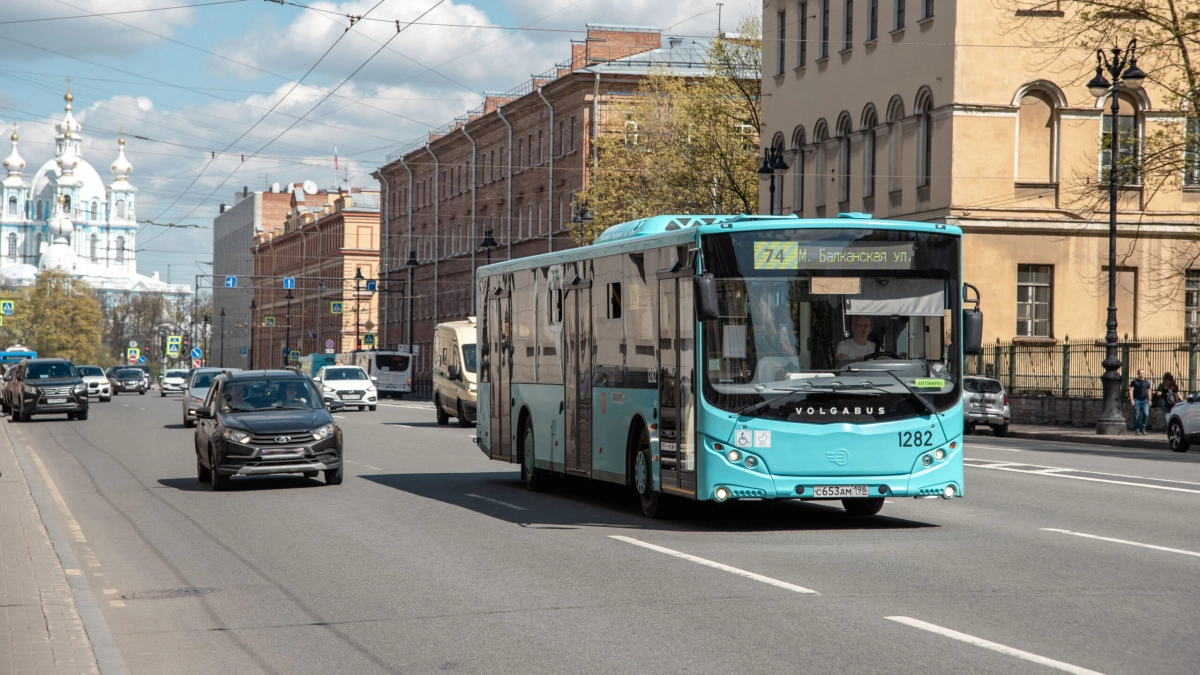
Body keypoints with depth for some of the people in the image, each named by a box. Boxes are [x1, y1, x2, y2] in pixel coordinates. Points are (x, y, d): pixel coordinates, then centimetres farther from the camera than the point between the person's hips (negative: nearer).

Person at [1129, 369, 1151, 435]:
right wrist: (1131, 399, -13)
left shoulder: (1147, 382, 13)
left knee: (1146, 414, -14)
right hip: (1137, 400, -2)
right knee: (1136, 416, -2)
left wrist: (1149, 400, 12)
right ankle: (1136, 429, 8)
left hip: (1144, 400, 2)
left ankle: (1142, 428, 3)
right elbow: (1131, 390, -3)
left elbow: (1148, 391, 19)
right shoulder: (1134, 382, 3)